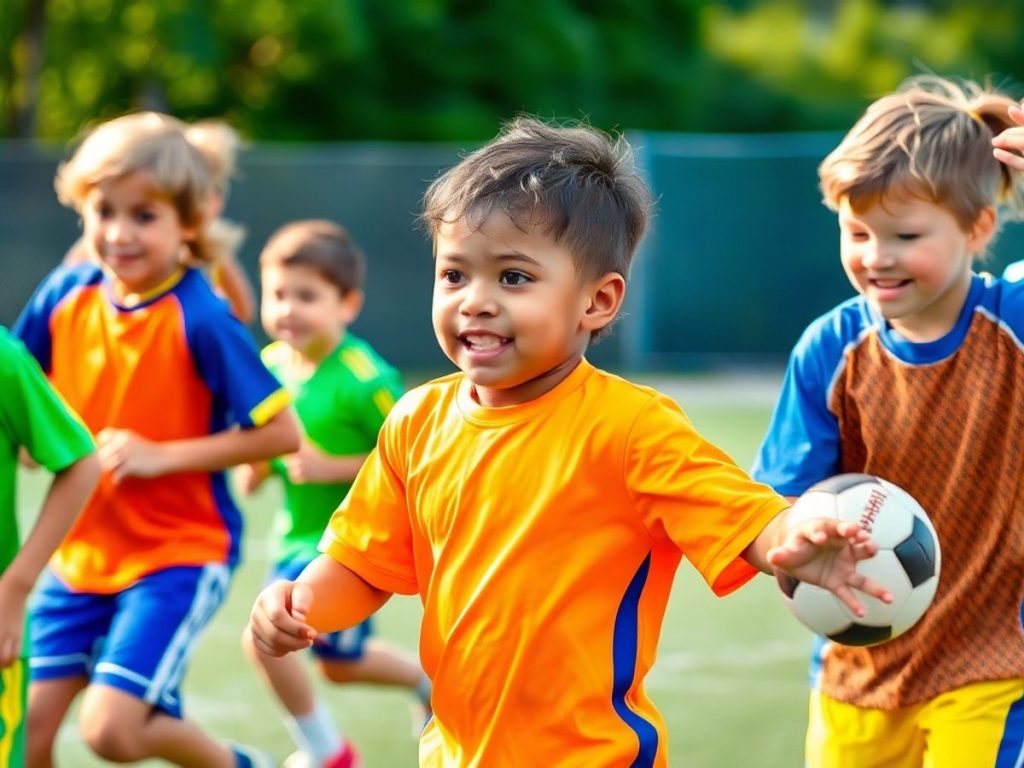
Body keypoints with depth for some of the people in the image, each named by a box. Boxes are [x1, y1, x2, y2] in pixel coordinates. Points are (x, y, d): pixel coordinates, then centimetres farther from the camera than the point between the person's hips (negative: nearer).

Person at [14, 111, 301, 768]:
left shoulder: (199, 318, -17)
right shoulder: (66, 296, -3)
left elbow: (282, 432, -18)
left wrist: (162, 456, -20)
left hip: (178, 553, -5)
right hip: (81, 553, 6)